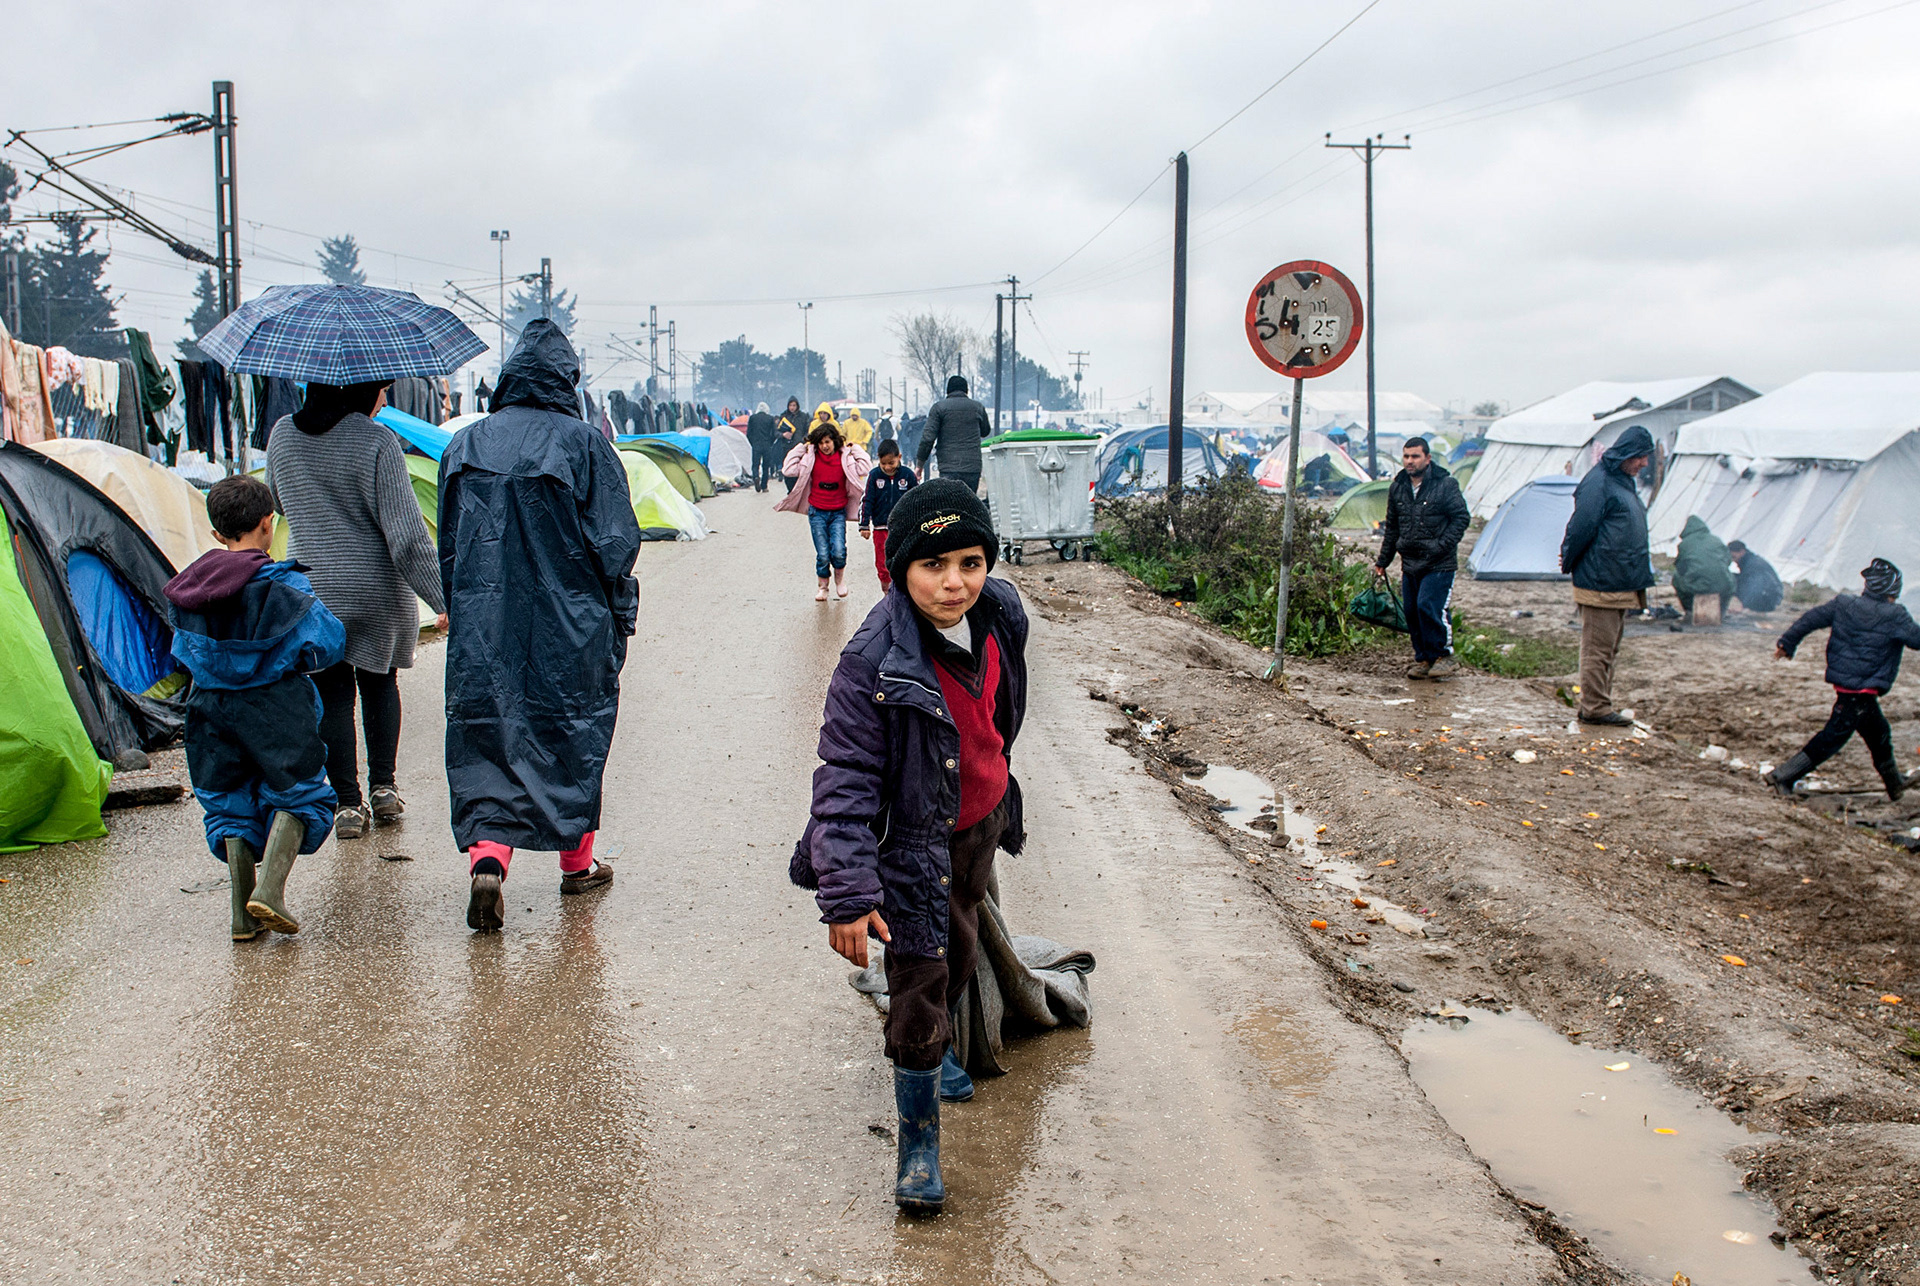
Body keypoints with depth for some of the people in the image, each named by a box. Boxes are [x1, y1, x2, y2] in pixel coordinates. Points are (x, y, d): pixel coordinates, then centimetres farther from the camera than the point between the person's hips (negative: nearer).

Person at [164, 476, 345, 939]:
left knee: (230, 804, 14)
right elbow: (327, 644, -13)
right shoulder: (282, 585, -12)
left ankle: (243, 912, 6)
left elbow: (185, 647, 13)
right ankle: (269, 888, -10)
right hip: (273, 707, -5)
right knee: (296, 794, 9)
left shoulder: (186, 589, 3)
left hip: (210, 706, 5)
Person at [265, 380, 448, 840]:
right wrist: (442, 600, -13)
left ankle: (348, 804, 6)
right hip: (379, 594, -2)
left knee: (332, 696, 9)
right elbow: (407, 534, -16)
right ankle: (383, 788, 18)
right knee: (379, 682, 19)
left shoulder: (282, 435, 1)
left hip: (312, 592, 2)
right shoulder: (376, 441, -13)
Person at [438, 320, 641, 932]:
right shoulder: (584, 445, -9)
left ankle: (487, 856, -15)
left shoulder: (466, 445, 3)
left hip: (484, 624, 2)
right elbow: (615, 543, -8)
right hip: (571, 625, -2)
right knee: (573, 732, 13)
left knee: (487, 733, 6)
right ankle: (577, 863, 25)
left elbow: (449, 544, 9)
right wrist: (619, 618, 4)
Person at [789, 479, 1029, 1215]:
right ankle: (918, 1135, 18)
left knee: (961, 945, 28)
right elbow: (845, 781, -27)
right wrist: (848, 893, -31)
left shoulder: (1000, 617, -11)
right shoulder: (874, 664, -30)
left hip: (983, 819, 7)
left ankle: (934, 1049, 56)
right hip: (914, 843, -7)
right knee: (919, 984, -2)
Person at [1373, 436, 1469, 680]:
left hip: (1439, 564, -6)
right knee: (1411, 612, 6)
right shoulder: (1397, 488, 10)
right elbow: (1391, 528, 19)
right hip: (1410, 564, 6)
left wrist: (1441, 546, -14)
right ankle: (1424, 659, 18)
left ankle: (1444, 656, -2)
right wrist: (1382, 561, 19)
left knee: (1430, 606, -17)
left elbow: (1461, 518, -5)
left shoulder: (1445, 485, -8)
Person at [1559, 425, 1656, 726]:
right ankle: (1595, 708, 1)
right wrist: (1568, 563, -6)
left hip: (1622, 585, 10)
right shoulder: (1599, 483, -15)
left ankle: (1599, 705, 21)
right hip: (1600, 584, -10)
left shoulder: (1624, 482, 16)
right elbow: (1581, 528, -16)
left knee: (1609, 649, 14)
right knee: (1598, 649, -4)